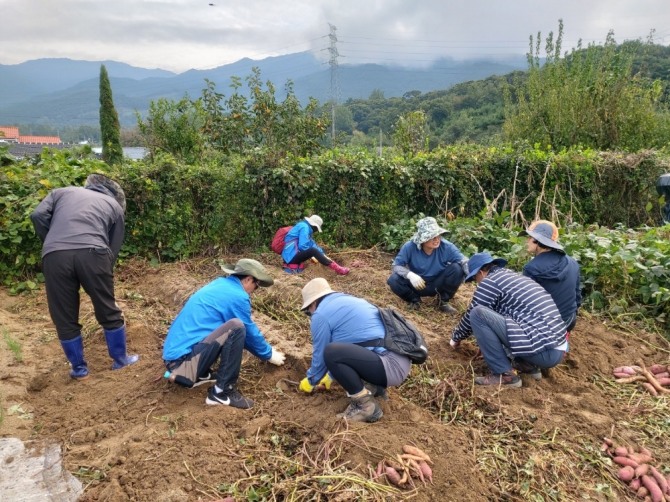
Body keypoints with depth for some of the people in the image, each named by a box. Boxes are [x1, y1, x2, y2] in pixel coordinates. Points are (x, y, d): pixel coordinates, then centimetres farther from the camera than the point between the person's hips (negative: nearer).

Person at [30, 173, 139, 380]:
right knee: (108, 311, 18)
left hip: (54, 255, 1)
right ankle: (120, 359, 33)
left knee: (64, 318, 17)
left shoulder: (62, 192, 31)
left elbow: (38, 216, 12)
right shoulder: (115, 205, 27)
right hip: (92, 253, -1)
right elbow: (113, 248, 23)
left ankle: (79, 369, 30)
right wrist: (105, 275, 30)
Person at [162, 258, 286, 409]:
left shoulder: (221, 284, 15)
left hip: (175, 352, 10)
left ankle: (199, 374, 16)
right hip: (184, 358, -10)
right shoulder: (238, 296, -11)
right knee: (236, 327, -22)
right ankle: (222, 392, -14)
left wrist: (265, 349, 32)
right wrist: (269, 354, 18)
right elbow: (250, 332, 1)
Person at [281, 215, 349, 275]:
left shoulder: (304, 226, 17)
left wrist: (323, 254, 8)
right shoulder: (304, 227, -12)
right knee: (313, 250, -26)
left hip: (292, 256, 10)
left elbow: (312, 243, 18)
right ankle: (336, 268, -31)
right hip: (291, 256, -10)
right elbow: (303, 246, -21)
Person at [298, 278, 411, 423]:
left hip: (391, 366, -10)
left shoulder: (321, 313, -5)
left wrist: (310, 381, 24)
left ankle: (366, 406, -5)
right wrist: (331, 376, 43)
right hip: (401, 359, 10)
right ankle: (374, 387, 16)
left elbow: (320, 355, 4)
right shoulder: (347, 301, 22)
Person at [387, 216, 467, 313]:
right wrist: (409, 274, -39)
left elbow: (464, 262, -24)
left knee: (457, 268, -26)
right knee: (394, 280, -28)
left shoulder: (446, 246, -19)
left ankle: (444, 301, -2)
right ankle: (414, 300, 5)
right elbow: (397, 265, -18)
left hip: (438, 284, 1)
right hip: (417, 284, 0)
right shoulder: (410, 246, -21)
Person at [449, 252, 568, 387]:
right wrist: (487, 343, 43)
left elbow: (471, 316, 5)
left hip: (543, 351, -9)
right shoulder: (515, 277, 23)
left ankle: (505, 374, -6)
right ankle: (530, 365, 15)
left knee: (478, 313, -11)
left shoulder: (490, 281, -4)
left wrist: (456, 338, 23)